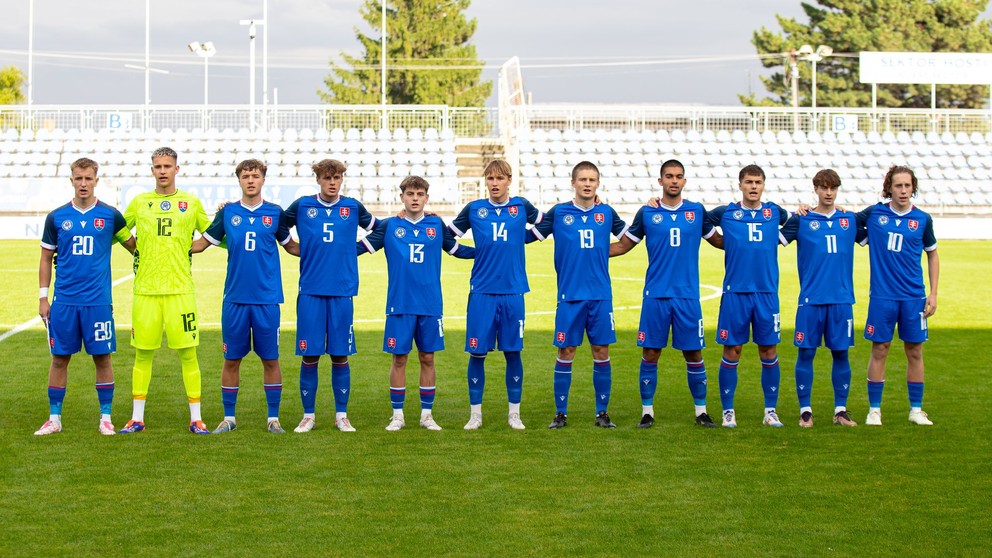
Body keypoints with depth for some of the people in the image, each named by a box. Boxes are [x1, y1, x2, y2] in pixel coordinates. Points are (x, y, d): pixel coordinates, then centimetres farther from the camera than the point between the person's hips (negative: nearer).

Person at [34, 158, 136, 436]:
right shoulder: (57, 217, 5)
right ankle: (54, 418, 16)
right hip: (63, 301, 1)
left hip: (98, 301, -1)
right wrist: (43, 297, 6)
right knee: (60, 358, 6)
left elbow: (134, 245, 13)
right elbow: (46, 259, 10)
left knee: (102, 358, 2)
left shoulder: (110, 215, 1)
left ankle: (105, 417, 13)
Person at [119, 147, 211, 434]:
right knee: (143, 352, 5)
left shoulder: (191, 202, 6)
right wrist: (138, 252, 9)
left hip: (180, 288, -1)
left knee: (188, 352, -1)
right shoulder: (139, 202, 9)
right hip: (145, 289, 1)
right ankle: (137, 418, 15)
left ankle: (196, 418, 6)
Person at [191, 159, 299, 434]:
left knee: (270, 359, 3)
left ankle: (273, 418, 13)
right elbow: (202, 243, 14)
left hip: (267, 298, 0)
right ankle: (229, 417, 17)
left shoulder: (275, 213, 4)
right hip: (235, 298, 1)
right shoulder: (227, 213, 5)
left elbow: (291, 246, 17)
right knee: (231, 359, 5)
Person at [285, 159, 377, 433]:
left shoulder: (353, 207, 7)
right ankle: (308, 415, 12)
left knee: (340, 355, 4)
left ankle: (341, 415, 14)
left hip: (342, 292, 1)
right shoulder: (301, 206, 5)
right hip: (310, 291, -1)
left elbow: (378, 227, 22)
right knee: (309, 356, 1)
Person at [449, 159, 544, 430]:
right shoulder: (474, 209, 4)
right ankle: (475, 413, 12)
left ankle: (514, 413, 16)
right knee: (477, 353, 1)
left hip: (513, 291, 0)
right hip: (482, 292, 0)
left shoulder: (521, 207, 5)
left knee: (513, 352, 5)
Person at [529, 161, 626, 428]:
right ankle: (560, 413, 11)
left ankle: (602, 412, 13)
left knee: (601, 351, 3)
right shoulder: (558, 212, 2)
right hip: (569, 295, -1)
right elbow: (529, 235, 9)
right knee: (565, 352, 1)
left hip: (601, 296, 2)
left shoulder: (607, 213, 7)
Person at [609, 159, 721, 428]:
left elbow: (719, 241, 19)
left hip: (688, 295, 1)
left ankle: (701, 410, 17)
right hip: (655, 295, -1)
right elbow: (622, 245, 10)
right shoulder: (647, 213, 3)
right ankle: (647, 411, 13)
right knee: (650, 353, 1)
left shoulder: (697, 211, 6)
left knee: (694, 354, 4)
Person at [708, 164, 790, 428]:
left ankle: (771, 411, 16)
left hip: (767, 292, 2)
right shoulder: (726, 213, 3)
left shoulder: (774, 212, 8)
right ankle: (728, 411, 11)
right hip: (735, 292, -2)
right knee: (731, 352, 2)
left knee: (769, 352, 5)